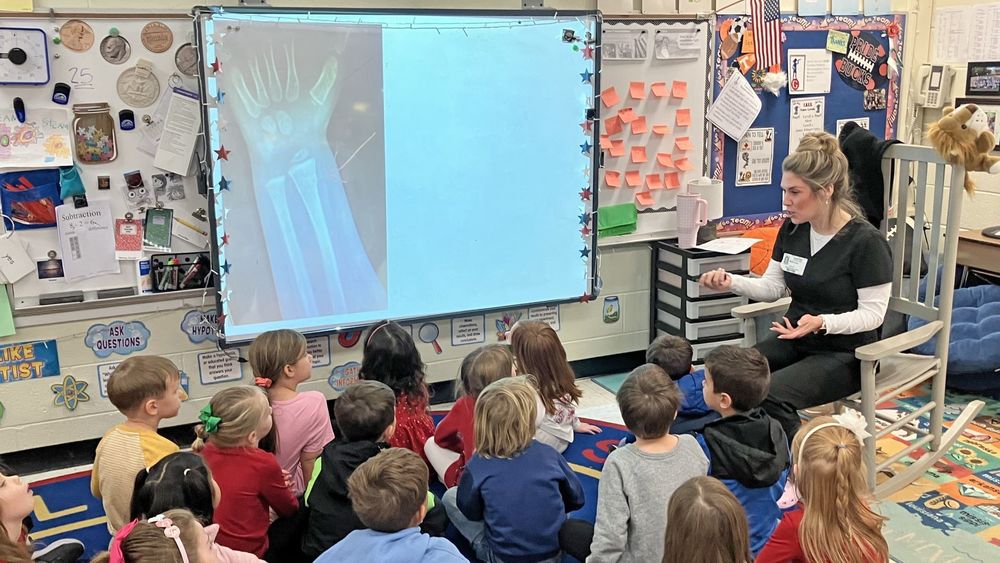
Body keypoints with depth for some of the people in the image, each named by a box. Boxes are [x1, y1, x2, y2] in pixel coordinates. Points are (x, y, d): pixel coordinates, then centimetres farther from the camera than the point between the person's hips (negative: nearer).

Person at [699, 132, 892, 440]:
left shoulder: (866, 241, -16)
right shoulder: (792, 229, 2)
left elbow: (872, 313, -14)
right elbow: (773, 287, 9)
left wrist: (823, 322, -31)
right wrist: (731, 282, -10)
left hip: (845, 353, -6)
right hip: (796, 341, 6)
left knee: (770, 393, -29)